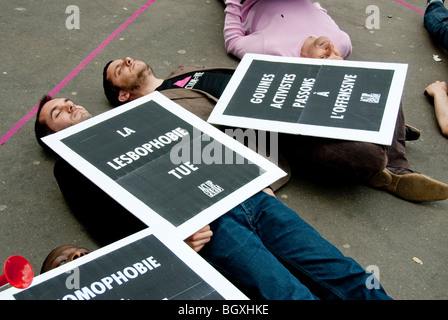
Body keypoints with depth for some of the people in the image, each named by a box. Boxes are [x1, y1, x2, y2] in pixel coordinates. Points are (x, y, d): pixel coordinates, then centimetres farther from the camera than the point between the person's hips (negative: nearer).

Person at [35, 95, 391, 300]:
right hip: (202, 223, -6)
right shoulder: (72, 161, 17)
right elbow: (109, 218, 0)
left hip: (245, 194, 6)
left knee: (343, 276, -9)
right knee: (294, 295, -24)